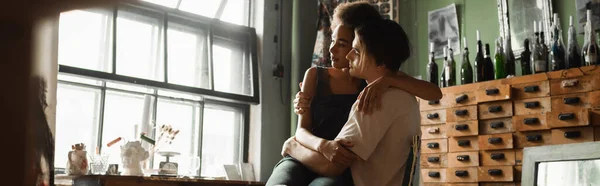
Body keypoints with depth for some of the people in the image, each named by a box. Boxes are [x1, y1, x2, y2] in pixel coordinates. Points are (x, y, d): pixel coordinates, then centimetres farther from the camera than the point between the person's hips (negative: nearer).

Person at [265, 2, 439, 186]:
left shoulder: (377, 80, 7)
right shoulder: (315, 75, 10)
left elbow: (435, 93, -5)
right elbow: (301, 131, 1)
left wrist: (387, 80, -22)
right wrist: (324, 146, -24)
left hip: (342, 168, -1)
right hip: (303, 158, 1)